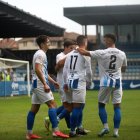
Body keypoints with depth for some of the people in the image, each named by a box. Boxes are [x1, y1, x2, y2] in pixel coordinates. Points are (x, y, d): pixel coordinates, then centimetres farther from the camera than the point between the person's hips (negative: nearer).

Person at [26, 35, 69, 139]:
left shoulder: (42, 54, 21)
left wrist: (53, 81, 22)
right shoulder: (40, 54, -10)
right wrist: (45, 84, -24)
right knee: (52, 104, -14)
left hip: (37, 84, 10)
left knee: (34, 109, 9)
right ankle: (56, 131, -20)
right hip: (40, 83, -10)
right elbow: (37, 70, -22)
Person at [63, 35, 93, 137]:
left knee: (80, 105, 19)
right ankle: (72, 131, -6)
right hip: (79, 82, -7)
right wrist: (89, 80, 16)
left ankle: (79, 127, 23)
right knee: (77, 107, -5)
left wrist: (65, 83, 18)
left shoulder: (70, 54, 13)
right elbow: (88, 70, -1)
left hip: (70, 82, 7)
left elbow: (65, 70, 12)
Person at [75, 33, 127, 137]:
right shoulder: (122, 54, 3)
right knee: (117, 106, 3)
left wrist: (77, 48, 8)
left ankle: (105, 127, 1)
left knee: (101, 105, 13)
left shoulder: (102, 53, -10)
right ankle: (116, 131, -1)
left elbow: (84, 53, -10)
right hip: (117, 82, 3)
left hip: (106, 82, -2)